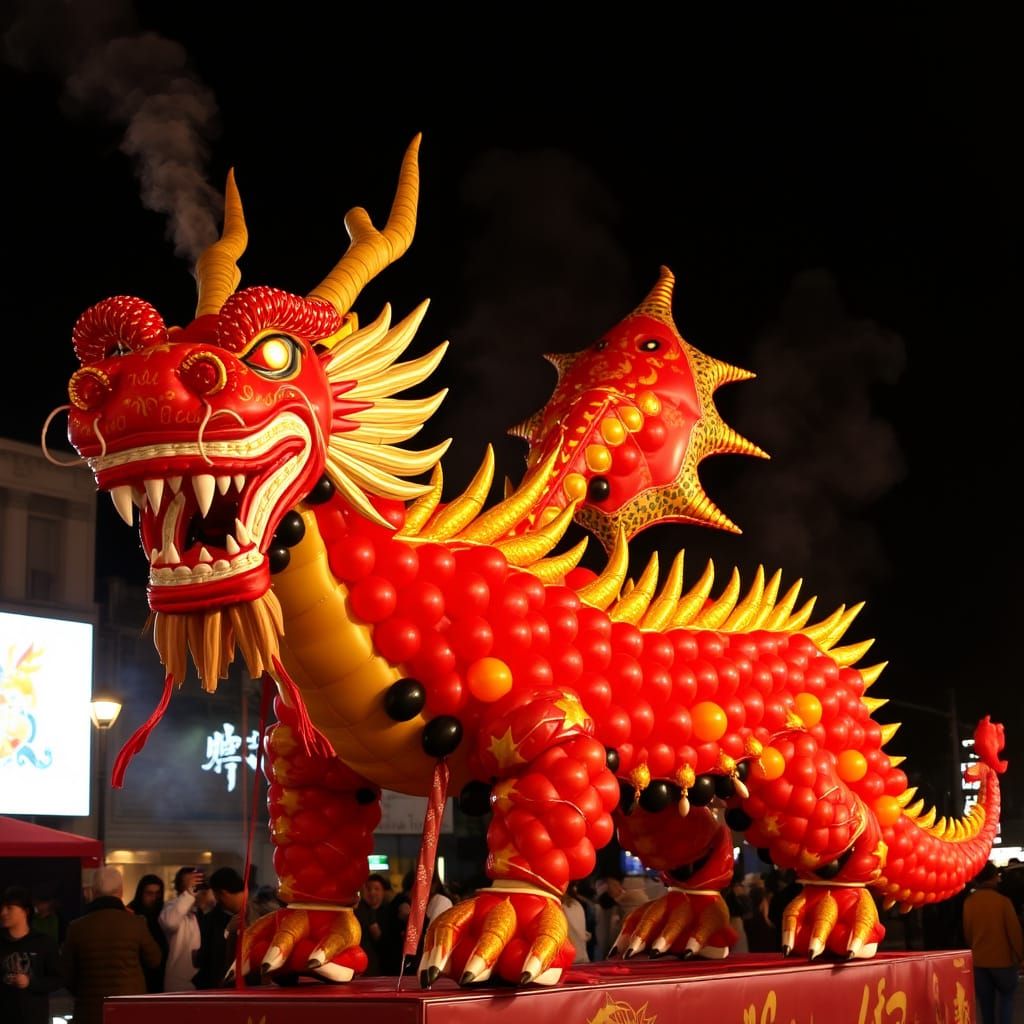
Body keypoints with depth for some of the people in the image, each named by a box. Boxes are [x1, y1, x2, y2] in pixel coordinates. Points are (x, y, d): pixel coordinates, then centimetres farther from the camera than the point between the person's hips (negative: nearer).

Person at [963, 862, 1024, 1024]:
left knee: (985, 1003, 11)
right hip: (1003, 959, -3)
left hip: (979, 961, 3)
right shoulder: (1002, 901, -15)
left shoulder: (969, 902, -3)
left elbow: (967, 932, 6)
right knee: (1006, 997, 13)